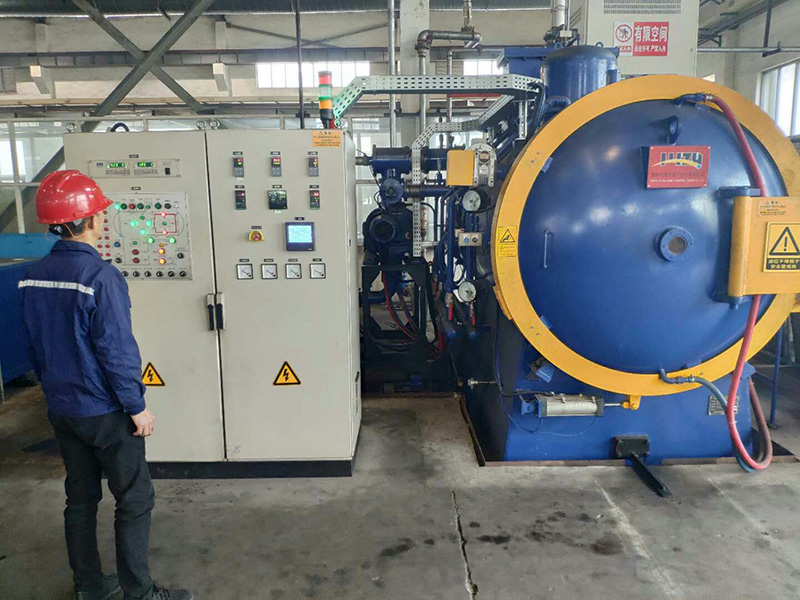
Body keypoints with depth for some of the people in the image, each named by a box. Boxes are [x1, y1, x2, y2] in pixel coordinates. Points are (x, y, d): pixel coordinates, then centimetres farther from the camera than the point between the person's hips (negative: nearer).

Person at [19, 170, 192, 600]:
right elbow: (117, 350, -22)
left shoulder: (33, 277, 1)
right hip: (105, 413, -7)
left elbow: (35, 346, 10)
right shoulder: (100, 277, -23)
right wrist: (137, 407, -13)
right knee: (135, 501, 7)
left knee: (80, 499, 20)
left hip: (62, 410, 8)